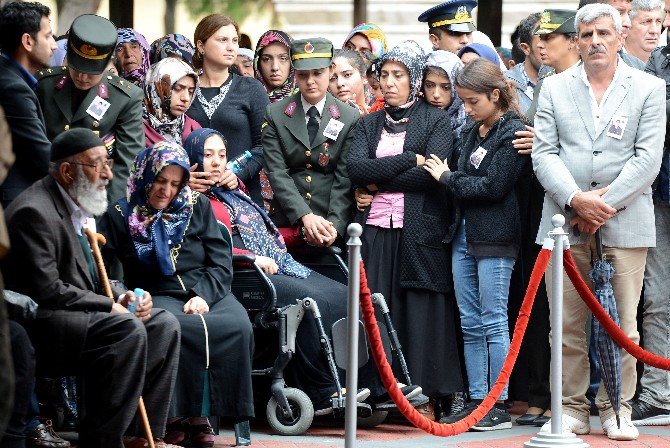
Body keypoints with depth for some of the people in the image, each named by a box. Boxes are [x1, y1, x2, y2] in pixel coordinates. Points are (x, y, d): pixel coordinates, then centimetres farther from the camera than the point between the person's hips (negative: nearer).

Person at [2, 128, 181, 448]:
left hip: (80, 314, 11)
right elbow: (46, 289, -22)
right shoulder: (34, 212, -18)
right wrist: (110, 306, -16)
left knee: (163, 323, 3)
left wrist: (121, 297, 0)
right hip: (39, 323, -11)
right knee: (127, 330, -28)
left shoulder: (77, 206, 14)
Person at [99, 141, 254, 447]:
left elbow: (221, 264, 9)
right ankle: (176, 417, -28)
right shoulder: (121, 215, 8)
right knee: (180, 328, -38)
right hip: (158, 296, -3)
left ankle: (201, 415, -23)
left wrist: (203, 295, -9)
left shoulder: (197, 207, 14)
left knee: (238, 326, -29)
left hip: (207, 292, 3)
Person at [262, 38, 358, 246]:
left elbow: (344, 179, -2)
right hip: (287, 221, 1)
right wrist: (305, 217, -17)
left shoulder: (350, 118, 4)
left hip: (333, 225, 0)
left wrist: (334, 225, -17)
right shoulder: (275, 115, 5)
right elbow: (277, 173, -4)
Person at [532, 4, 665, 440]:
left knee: (622, 324, -1)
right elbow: (544, 153, 3)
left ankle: (617, 409, 9)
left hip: (625, 221, -1)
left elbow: (648, 158, -2)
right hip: (564, 220, 1)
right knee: (566, 324, 1)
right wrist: (576, 199, -12)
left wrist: (607, 205, -11)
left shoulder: (649, 89, 6)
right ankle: (573, 409, 9)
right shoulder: (555, 88, 11)